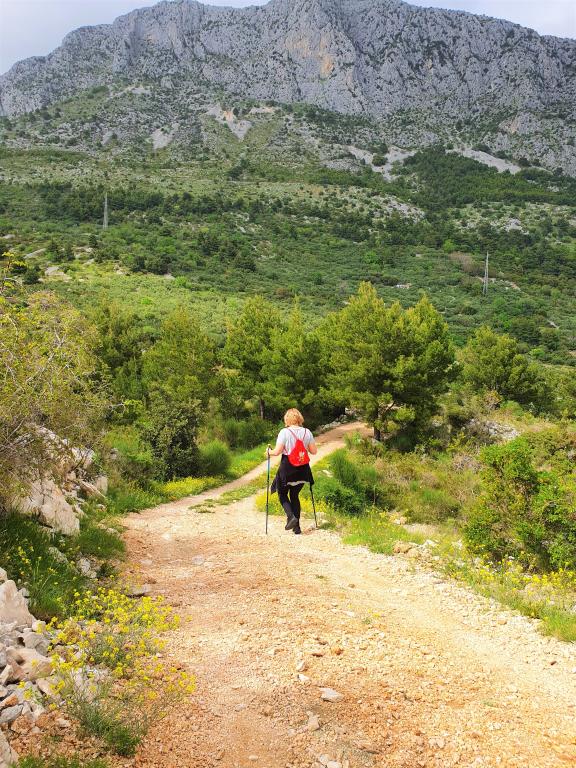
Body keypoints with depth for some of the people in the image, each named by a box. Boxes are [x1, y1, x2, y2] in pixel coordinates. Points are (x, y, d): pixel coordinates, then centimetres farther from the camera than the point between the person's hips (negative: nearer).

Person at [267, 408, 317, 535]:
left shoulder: (284, 432, -11)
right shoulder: (307, 432, 1)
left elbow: (277, 451, -14)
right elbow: (314, 451, 5)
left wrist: (269, 452, 7)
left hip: (287, 468, -4)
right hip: (302, 468, 4)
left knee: (282, 494, 13)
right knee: (294, 495, 18)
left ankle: (291, 516, -11)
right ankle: (296, 526, 13)